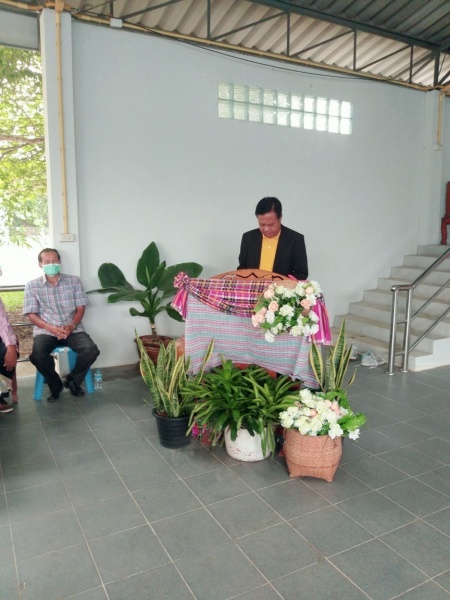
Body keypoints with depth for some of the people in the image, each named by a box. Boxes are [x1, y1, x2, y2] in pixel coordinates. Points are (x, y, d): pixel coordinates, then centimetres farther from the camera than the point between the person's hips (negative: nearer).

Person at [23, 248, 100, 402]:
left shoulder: (74, 281, 5)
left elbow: (80, 308, 3)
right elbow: (32, 315, -1)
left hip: (72, 329, 1)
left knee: (91, 350, -26)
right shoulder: (32, 285, 4)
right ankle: (55, 385, 0)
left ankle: (72, 380, 4)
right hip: (45, 330, -1)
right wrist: (51, 328, -18)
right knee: (37, 355, -31)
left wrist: (71, 326, -16)